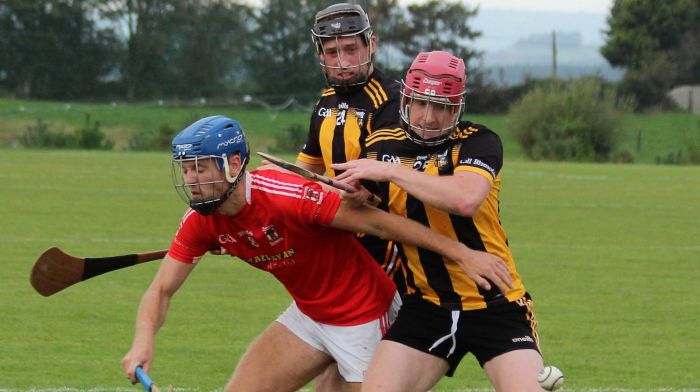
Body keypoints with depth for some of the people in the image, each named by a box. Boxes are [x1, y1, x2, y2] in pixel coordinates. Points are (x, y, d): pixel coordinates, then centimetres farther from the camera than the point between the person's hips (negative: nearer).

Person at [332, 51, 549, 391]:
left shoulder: (478, 142, -9)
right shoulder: (382, 146, 4)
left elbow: (466, 199, -31)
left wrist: (391, 171, -25)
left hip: (495, 305, -4)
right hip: (427, 307, 4)